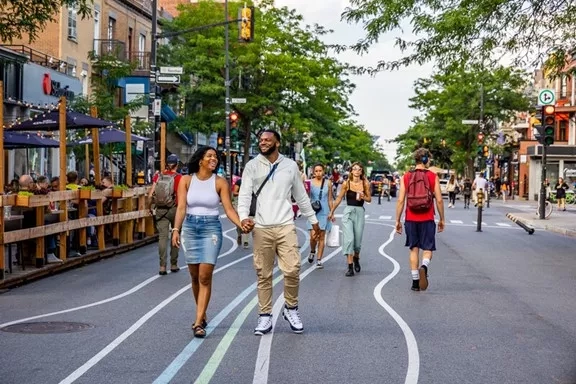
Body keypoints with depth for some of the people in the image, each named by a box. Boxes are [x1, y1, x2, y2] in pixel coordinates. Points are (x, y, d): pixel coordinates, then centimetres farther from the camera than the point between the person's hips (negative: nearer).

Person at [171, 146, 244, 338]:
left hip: (211, 228, -2)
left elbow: (229, 209, -5)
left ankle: (198, 322, -6)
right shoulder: (186, 180, 1)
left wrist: (241, 225, -21)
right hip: (190, 228, 2)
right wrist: (176, 230, -16)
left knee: (205, 277, -9)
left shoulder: (220, 182, -1)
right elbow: (181, 208, -4)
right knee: (195, 276, 9)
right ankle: (202, 315, 28)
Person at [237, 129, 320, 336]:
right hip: (261, 228, 0)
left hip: (285, 226, 0)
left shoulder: (290, 165, 8)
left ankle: (291, 308, 14)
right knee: (264, 275, 4)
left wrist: (313, 220, 19)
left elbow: (301, 196, 16)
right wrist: (244, 216, -21)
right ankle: (265, 316, 13)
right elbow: (245, 194, -3)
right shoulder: (252, 166, 4)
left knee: (292, 270, -8)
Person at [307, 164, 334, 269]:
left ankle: (319, 260, 10)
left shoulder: (328, 183, 4)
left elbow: (330, 199, 11)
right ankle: (312, 252, 26)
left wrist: (332, 213, 9)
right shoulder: (310, 183, -1)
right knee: (313, 236, -6)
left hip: (324, 212, 1)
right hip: (313, 212, -1)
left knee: (321, 237, 3)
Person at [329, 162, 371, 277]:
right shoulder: (346, 183, -2)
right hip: (348, 211, -1)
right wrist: (332, 212, 11)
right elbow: (339, 198, 7)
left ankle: (356, 259, 39)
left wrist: (363, 197, -12)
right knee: (349, 239, -11)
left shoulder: (365, 184, 2)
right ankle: (350, 267, -9)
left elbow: (369, 199, 10)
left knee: (357, 240, 8)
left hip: (360, 212, 2)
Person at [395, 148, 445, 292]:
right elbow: (439, 200, -2)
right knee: (427, 249, 6)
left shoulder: (406, 177, 2)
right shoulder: (433, 177, -2)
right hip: (427, 220, -2)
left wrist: (398, 220, 6)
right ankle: (424, 267, -25)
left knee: (414, 249, 12)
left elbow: (401, 201, 0)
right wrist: (442, 219, 8)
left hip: (411, 219, 2)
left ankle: (415, 282, 12)